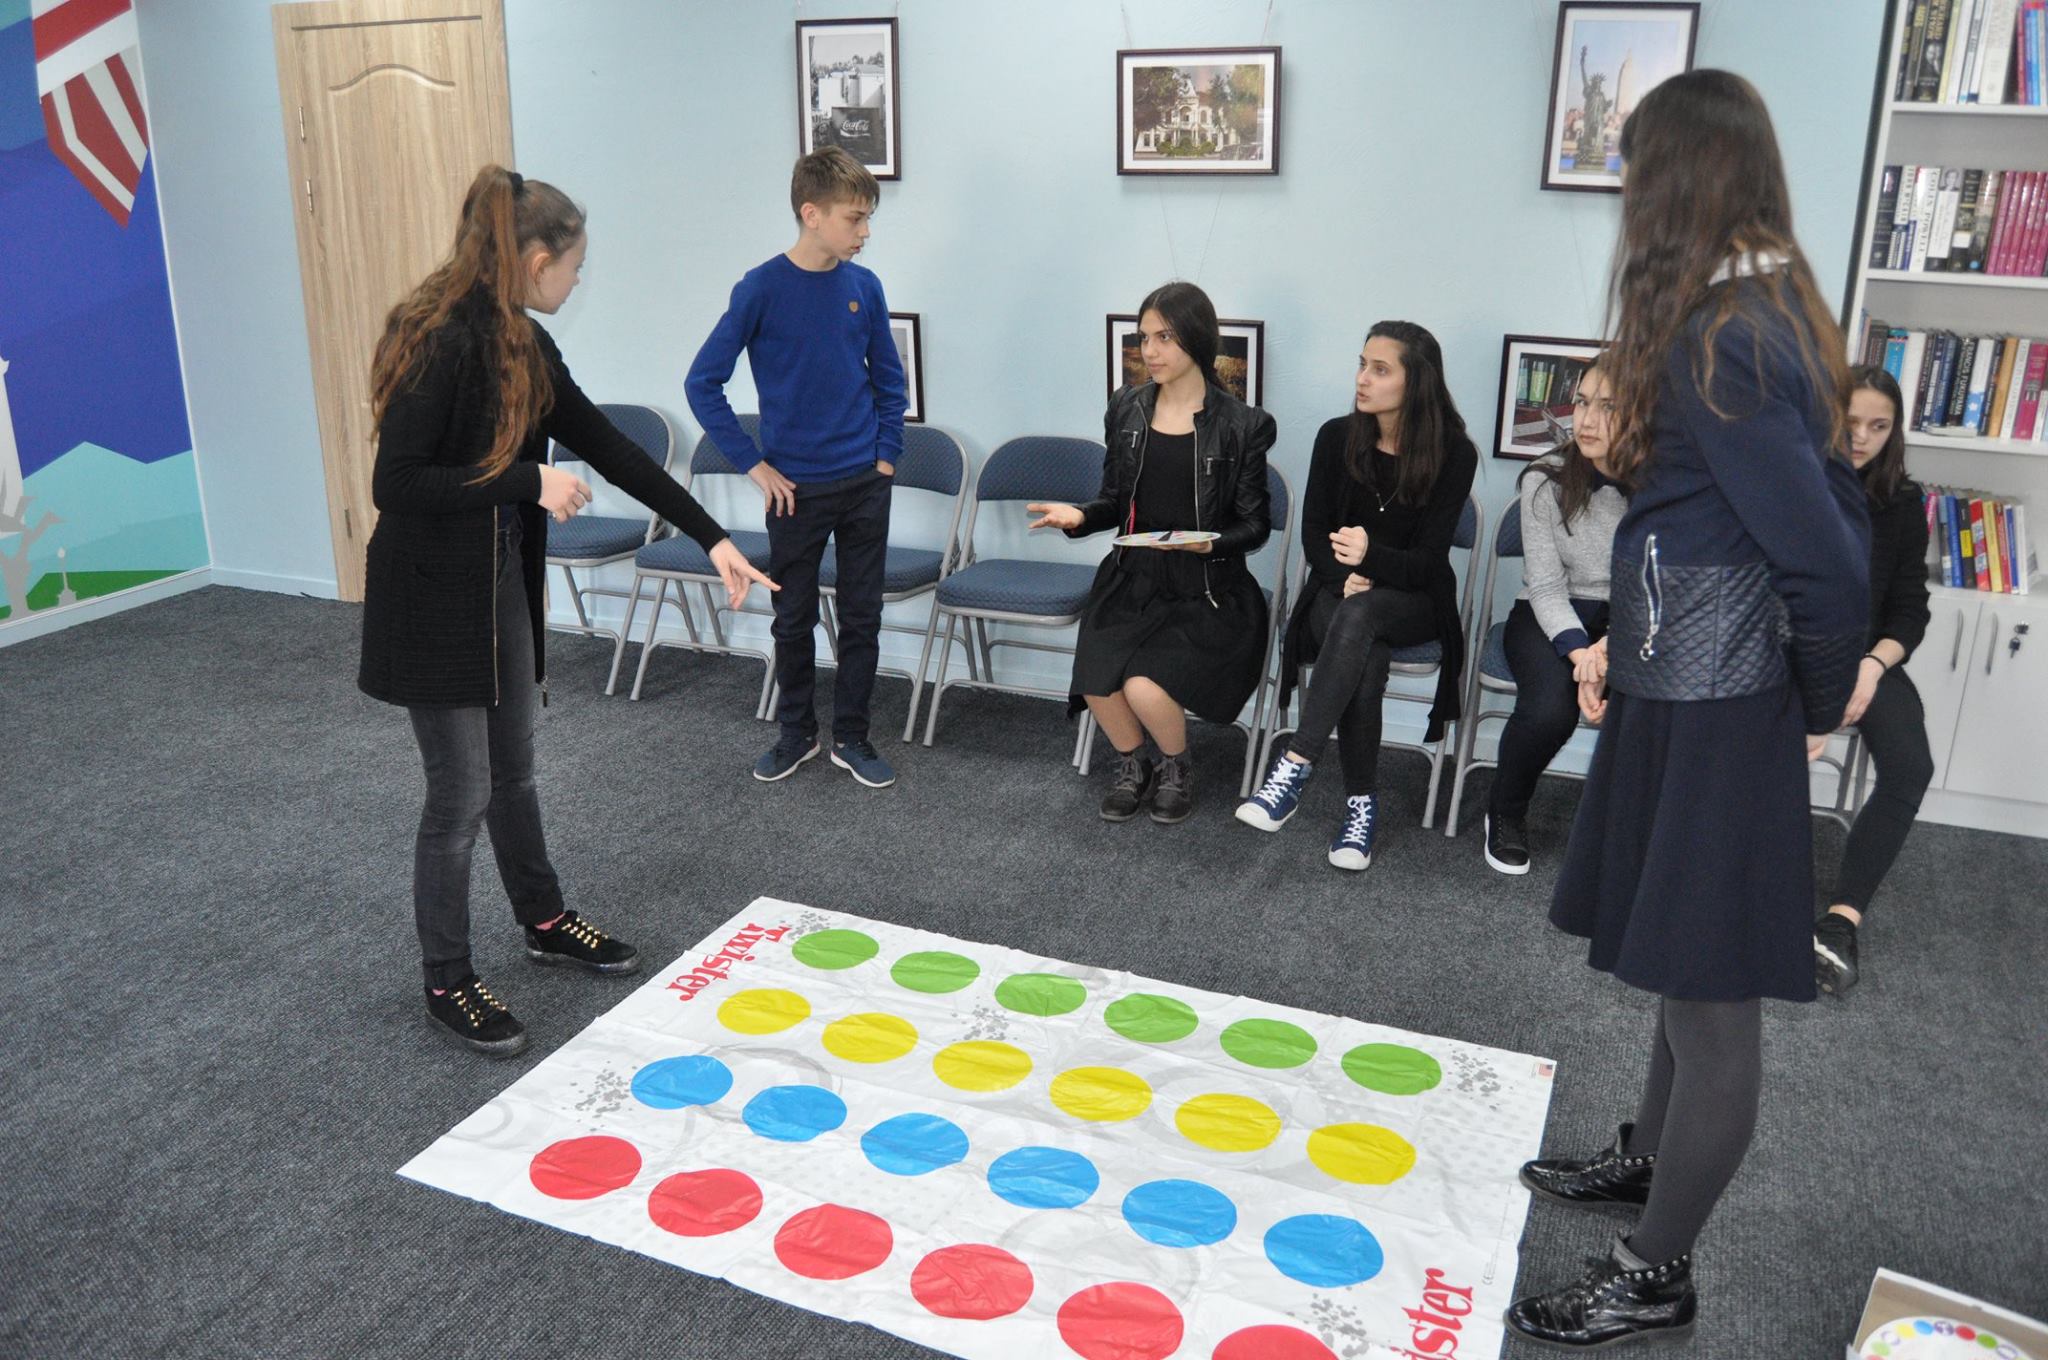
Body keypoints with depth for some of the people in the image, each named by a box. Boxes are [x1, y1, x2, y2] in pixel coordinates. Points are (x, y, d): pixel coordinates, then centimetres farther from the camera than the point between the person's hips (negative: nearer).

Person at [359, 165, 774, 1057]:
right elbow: (394, 484, -26)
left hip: (503, 583, 8)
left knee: (513, 765, 22)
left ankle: (543, 921, 41)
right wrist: (529, 481, -24)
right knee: (462, 791, 2)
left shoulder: (523, 344, 4)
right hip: (434, 600, -8)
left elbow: (605, 445, 6)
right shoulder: (441, 342, -22)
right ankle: (446, 983, 21)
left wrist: (711, 538, 3)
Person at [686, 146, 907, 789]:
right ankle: (796, 732, 29)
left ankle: (851, 737, 22)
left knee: (861, 617, 8)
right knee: (794, 618, 11)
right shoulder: (762, 288, -11)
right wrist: (754, 464, -9)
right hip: (795, 487, -3)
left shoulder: (865, 287, 0)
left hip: (865, 483, 3)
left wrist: (886, 454, 4)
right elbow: (703, 383, -8)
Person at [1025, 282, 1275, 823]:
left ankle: (1175, 767, 11)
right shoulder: (1126, 409, 6)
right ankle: (1132, 761, 15)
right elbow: (1116, 504, 12)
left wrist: (1209, 543, -21)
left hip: (1207, 591, -3)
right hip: (1131, 580, 4)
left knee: (1145, 688, -25)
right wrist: (1078, 516, -9)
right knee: (1097, 686, -21)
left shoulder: (1241, 426, -6)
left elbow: (1254, 525, -1)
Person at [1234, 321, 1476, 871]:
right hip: (1338, 591, 2)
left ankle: (1295, 766, -40)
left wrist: (1371, 559, -34)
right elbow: (1314, 536, 2)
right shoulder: (1337, 437, -2)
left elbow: (1428, 560, -13)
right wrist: (1346, 575, -20)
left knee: (1360, 616, -37)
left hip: (1412, 600, -1)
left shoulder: (1454, 453, -10)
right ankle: (1361, 801, -24)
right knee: (1367, 659, -34)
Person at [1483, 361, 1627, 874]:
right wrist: (1579, 651, -27)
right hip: (1550, 618, -1)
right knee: (1549, 710, -31)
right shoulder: (1547, 481, -9)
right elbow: (1546, 587, -10)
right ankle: (1505, 813, 2)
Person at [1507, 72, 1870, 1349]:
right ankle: (1650, 1157, 45)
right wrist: (1817, 697, 12)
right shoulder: (1779, 304, 8)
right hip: (1710, 687, 9)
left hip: (1708, 711, -9)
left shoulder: (1715, 340, -20)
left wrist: (1821, 704, -7)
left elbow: (1826, 555, -23)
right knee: (1687, 971, 24)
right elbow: (1841, 515, 10)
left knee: (1709, 991, 4)